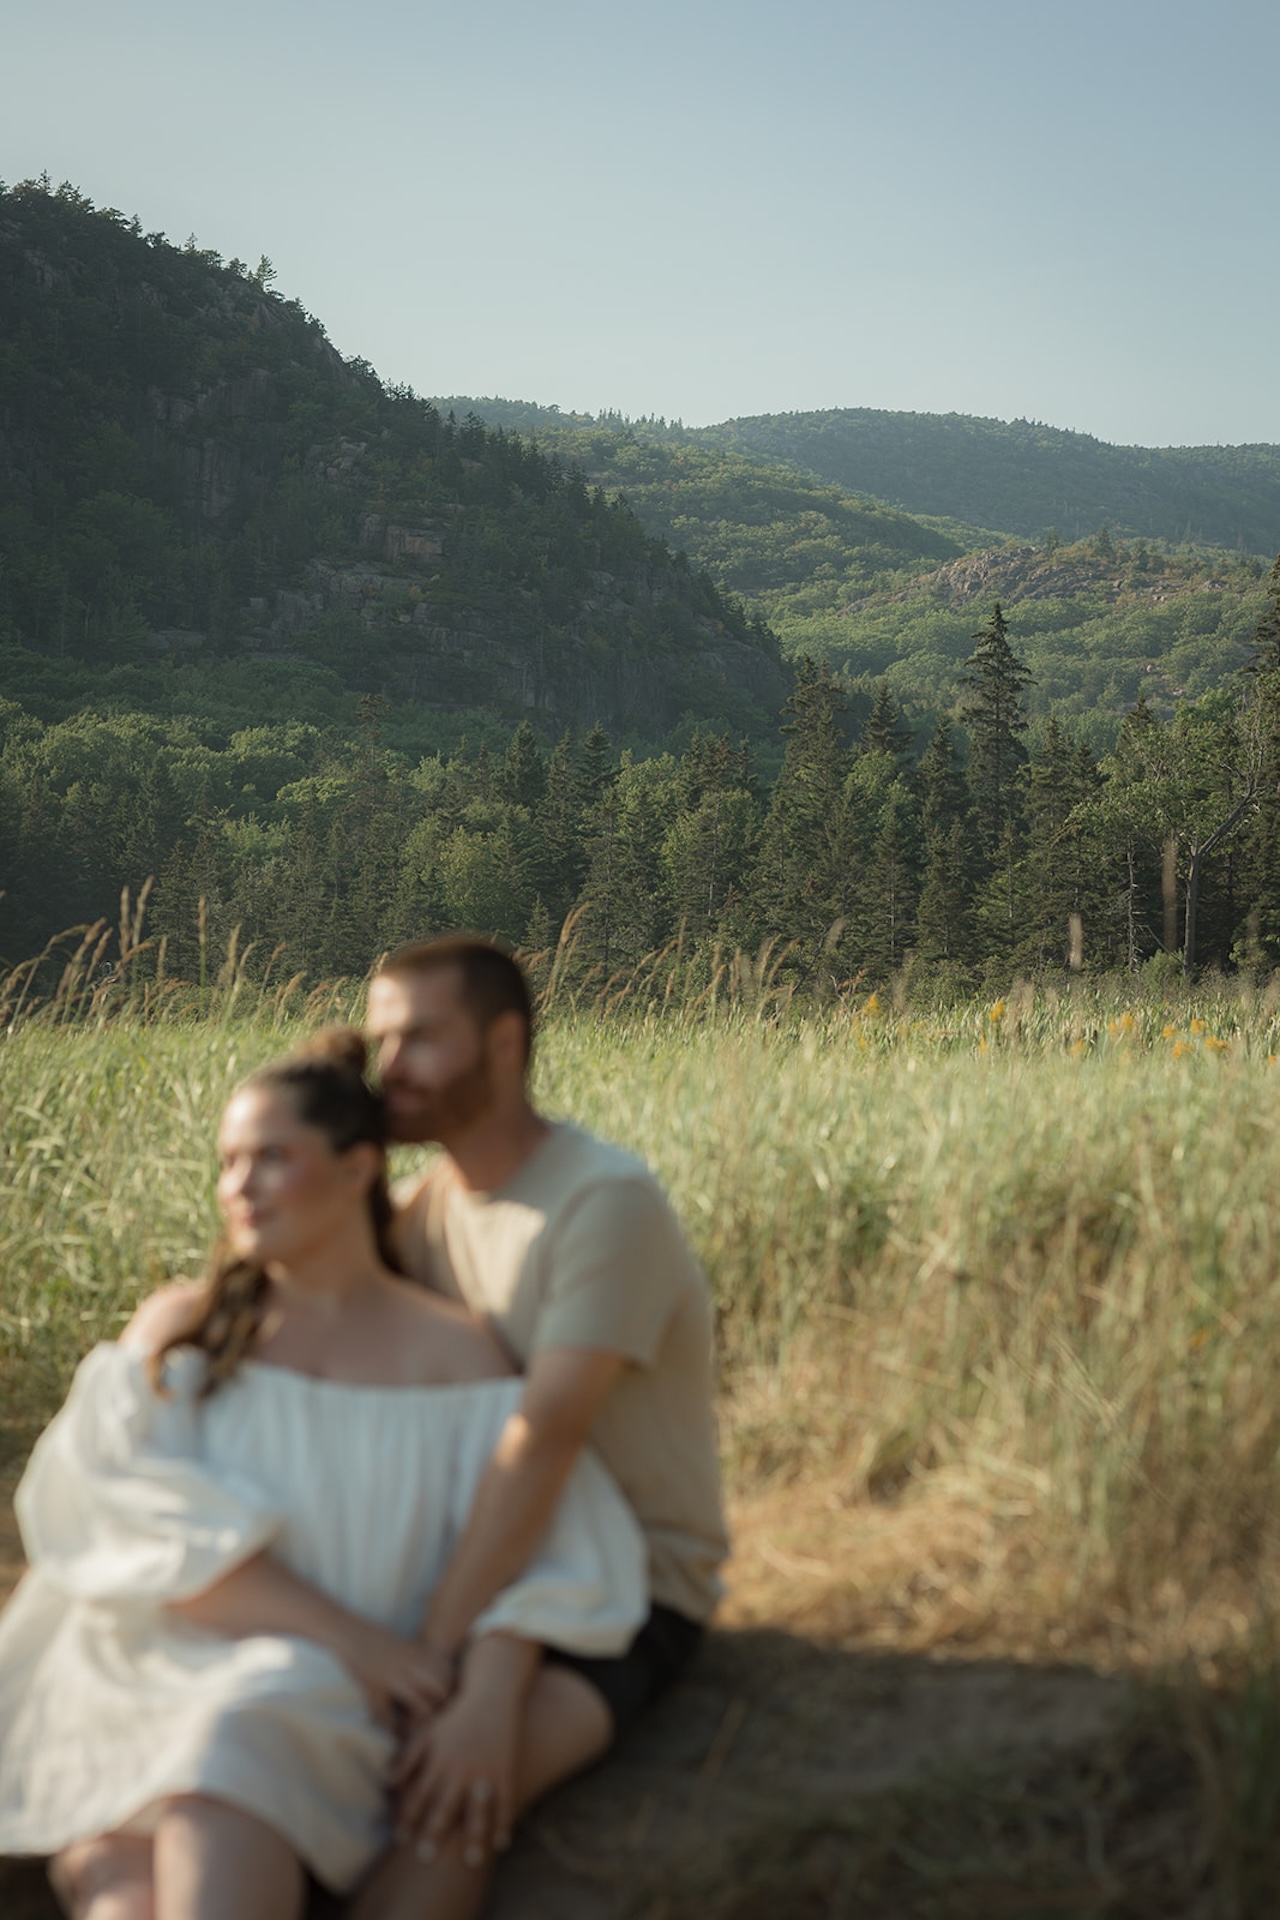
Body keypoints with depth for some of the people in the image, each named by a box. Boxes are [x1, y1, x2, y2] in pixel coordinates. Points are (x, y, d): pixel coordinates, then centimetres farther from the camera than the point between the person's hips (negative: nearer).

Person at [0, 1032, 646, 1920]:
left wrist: (488, 1704, -25)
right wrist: (347, 1635, -16)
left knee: (234, 1754, -38)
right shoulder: (181, 1326, 10)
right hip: (161, 1686, 2)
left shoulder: (455, 1352, 8)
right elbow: (140, 1520, -5)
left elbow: (527, 1551, -3)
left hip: (338, 1714, -1)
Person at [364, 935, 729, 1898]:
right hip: (485, 1563, 7)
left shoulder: (606, 1201, -19)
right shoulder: (418, 1207, 5)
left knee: (443, 1788, -33)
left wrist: (436, 1654, -33)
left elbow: (543, 1439, -28)